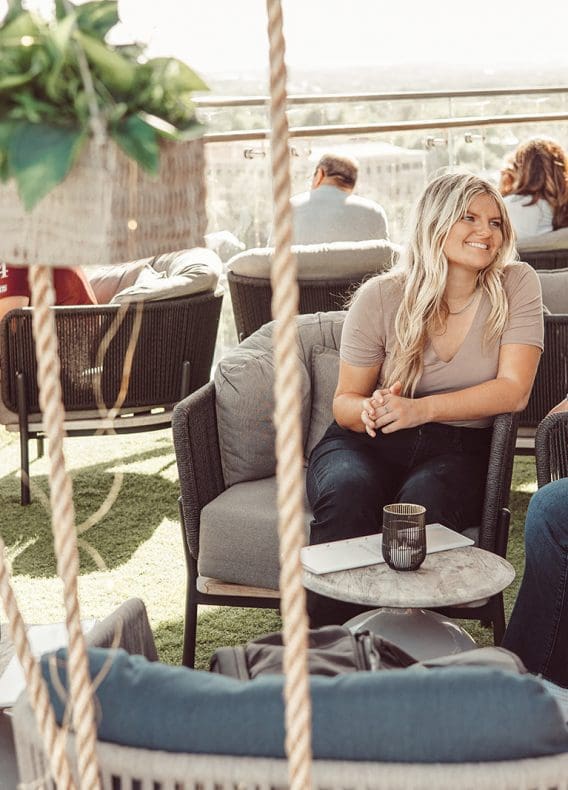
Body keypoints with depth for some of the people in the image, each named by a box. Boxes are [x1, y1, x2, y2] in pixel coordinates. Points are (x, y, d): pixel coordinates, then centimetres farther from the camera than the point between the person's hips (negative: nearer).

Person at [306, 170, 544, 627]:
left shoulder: (516, 285, -2)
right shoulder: (381, 296, -3)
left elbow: (514, 390, -11)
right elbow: (345, 400, 4)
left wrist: (423, 408, -23)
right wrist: (368, 411, -21)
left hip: (458, 448, 0)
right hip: (369, 442, 1)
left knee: (423, 500, -35)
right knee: (348, 492, -34)